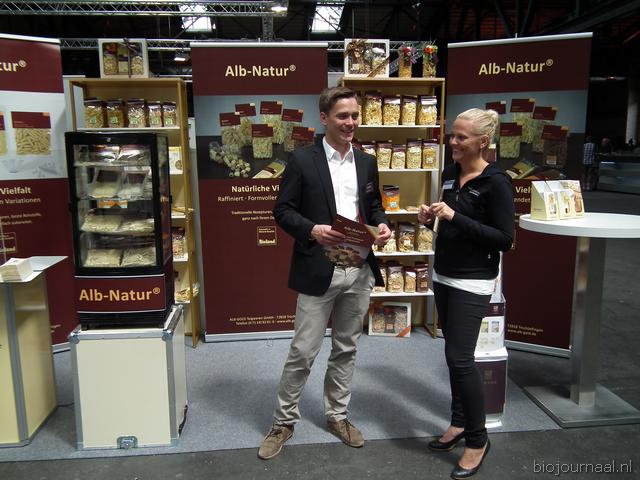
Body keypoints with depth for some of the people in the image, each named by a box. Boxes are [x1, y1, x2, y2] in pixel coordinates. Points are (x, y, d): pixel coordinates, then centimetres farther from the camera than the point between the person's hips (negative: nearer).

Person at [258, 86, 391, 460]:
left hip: (360, 271, 5)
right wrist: (313, 230, -21)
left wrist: (382, 225, -4)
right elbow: (283, 210, -4)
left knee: (346, 349, 17)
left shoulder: (368, 162, 10)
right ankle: (284, 421, 24)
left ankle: (337, 416, 35)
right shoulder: (303, 160, -4)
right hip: (319, 271, -5)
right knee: (303, 352, 3)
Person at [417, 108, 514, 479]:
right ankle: (460, 421, 31)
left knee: (460, 357, -6)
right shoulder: (449, 174, 8)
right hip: (444, 275, 7)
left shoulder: (496, 182, -14)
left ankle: (478, 439, 13)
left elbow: (504, 239, -17)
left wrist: (455, 217, -22)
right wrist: (432, 218, -3)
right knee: (455, 354, 15)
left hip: (473, 282, -7)